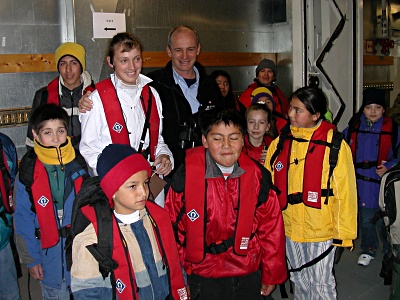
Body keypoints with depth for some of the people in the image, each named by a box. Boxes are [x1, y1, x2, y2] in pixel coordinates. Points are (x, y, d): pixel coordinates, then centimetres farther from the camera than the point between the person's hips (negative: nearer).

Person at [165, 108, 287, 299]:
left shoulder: (258, 176, -7)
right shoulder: (186, 176, -13)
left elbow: (271, 228, 1)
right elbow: (172, 228, -5)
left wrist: (271, 274, 6)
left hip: (248, 276, 2)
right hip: (202, 278, -1)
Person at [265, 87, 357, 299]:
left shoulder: (335, 145, -13)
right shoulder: (280, 143, -2)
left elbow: (345, 192, -10)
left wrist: (343, 232, -7)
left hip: (321, 229, -4)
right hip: (289, 228, 4)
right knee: (299, 281, 22)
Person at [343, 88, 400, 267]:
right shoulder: (353, 128, 3)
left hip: (383, 184, -2)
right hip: (361, 184, 3)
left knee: (384, 221, 7)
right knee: (365, 220, 16)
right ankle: (368, 250, 36)